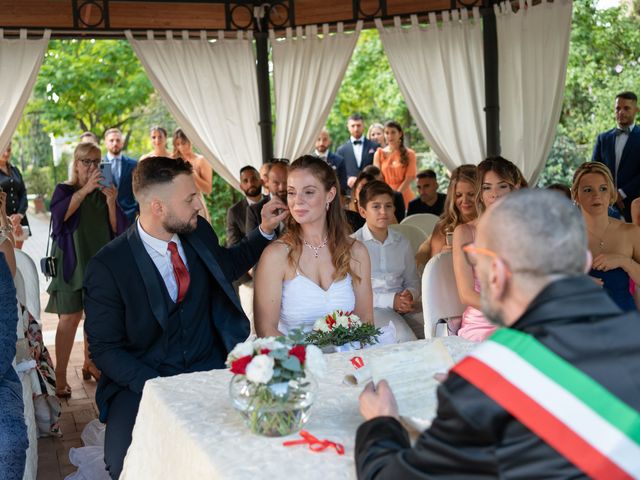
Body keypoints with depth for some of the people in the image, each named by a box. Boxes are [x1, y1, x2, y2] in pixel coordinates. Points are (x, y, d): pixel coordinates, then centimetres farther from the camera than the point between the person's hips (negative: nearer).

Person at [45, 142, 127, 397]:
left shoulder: (103, 193, 11)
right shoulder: (64, 190, 2)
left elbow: (116, 228, 2)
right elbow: (60, 213, -21)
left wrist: (111, 203, -14)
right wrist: (86, 189, -30)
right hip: (72, 263, -4)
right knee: (69, 318, -9)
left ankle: (89, 364, 24)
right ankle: (60, 375, -6)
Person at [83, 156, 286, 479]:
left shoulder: (199, 232, 2)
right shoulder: (107, 267, -12)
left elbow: (226, 267, 24)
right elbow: (104, 349, -8)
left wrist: (265, 231, 12)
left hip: (210, 368, 3)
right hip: (142, 380, -2)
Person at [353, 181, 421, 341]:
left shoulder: (402, 242, 18)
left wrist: (410, 295, -4)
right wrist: (390, 300, -16)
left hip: (404, 308, 5)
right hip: (372, 308, -5)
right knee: (406, 339, -32)